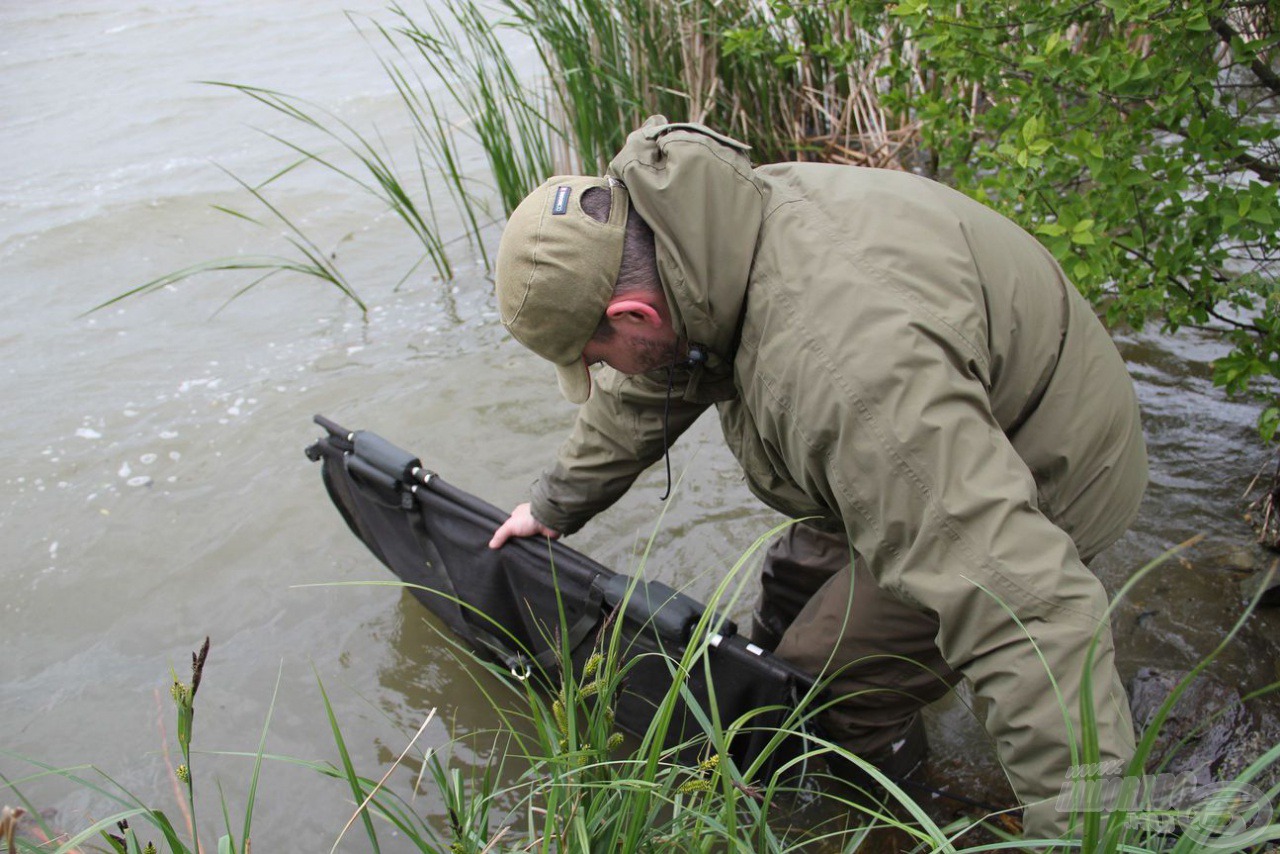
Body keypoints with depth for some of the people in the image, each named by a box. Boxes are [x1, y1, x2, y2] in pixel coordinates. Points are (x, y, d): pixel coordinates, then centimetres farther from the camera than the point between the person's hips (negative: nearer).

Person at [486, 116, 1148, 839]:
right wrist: (556, 505, 25)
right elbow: (647, 392, 10)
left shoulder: (838, 358, -43)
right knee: (795, 587, 18)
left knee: (823, 681, -5)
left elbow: (1023, 606, -43)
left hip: (1043, 493, -9)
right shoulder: (716, 226, -10)